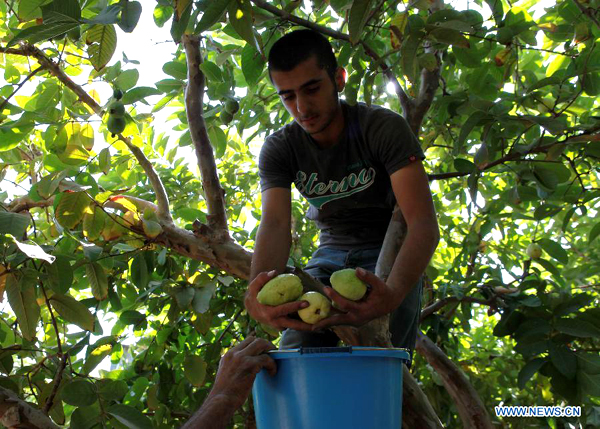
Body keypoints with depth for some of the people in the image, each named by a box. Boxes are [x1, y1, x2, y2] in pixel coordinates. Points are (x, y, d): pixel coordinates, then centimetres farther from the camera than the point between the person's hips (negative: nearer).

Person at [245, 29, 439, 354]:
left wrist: (393, 292, -54)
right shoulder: (279, 149, -11)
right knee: (295, 351, -16)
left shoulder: (384, 128, -22)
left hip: (392, 252, -3)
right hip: (332, 251, 3)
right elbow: (275, 224, -26)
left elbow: (424, 223, -32)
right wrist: (257, 289, -50)